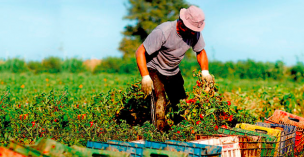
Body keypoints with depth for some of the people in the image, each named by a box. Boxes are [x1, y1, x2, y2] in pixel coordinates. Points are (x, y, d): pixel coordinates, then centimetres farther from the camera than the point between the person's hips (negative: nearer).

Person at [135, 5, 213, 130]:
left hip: (173, 72, 5)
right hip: (154, 70, -5)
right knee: (160, 98, -26)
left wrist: (205, 72, -9)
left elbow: (201, 52, 6)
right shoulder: (163, 32, -31)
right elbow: (140, 52, -27)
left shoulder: (195, 33, -13)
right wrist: (145, 77, -36)